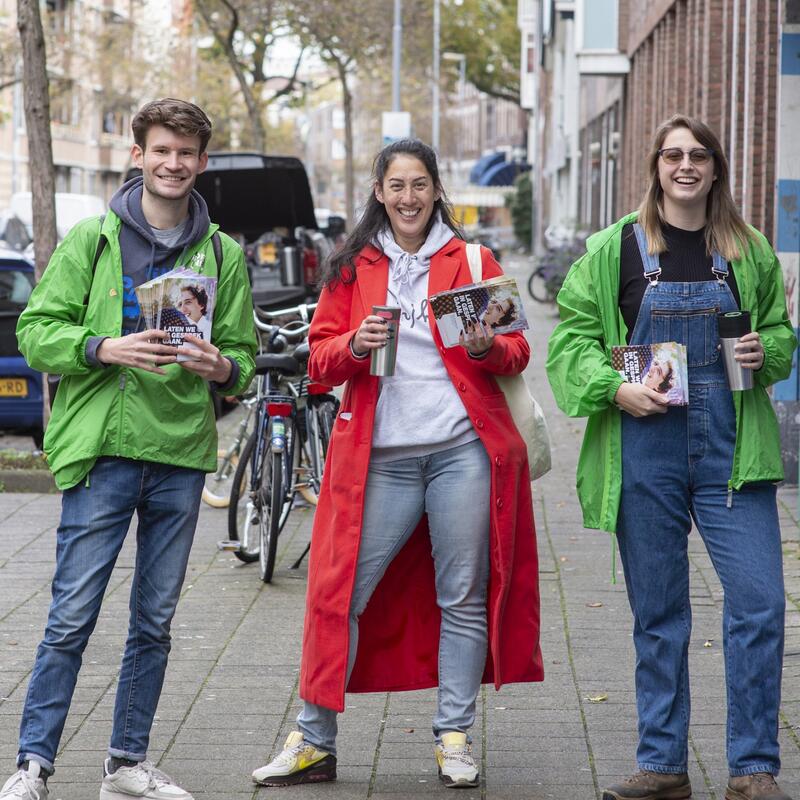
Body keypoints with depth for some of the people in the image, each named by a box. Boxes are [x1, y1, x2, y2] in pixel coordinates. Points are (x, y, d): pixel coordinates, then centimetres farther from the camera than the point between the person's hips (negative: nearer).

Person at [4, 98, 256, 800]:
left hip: (182, 456, 3)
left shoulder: (223, 255, 12)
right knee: (72, 618, -7)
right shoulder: (91, 240, 4)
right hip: (102, 450, -3)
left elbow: (245, 354, 14)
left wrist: (223, 367, -10)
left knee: (155, 624, 9)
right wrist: (105, 349, -17)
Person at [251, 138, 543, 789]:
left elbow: (517, 355, 8)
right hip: (381, 458, 1)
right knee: (343, 594, -1)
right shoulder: (352, 269, 12)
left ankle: (454, 740, 14)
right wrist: (355, 346, -12)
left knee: (462, 598, 3)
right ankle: (314, 741, 9)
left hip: (463, 450, 0)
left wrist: (486, 347, -13)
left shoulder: (472, 261, 10)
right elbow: (321, 361, 9)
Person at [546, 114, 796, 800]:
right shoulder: (616, 249, 3)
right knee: (657, 615, 7)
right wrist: (616, 387, -12)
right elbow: (572, 337, 4)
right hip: (644, 447, -1)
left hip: (730, 447, 1)